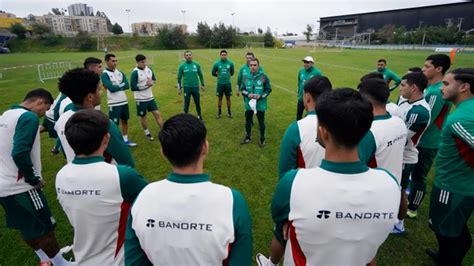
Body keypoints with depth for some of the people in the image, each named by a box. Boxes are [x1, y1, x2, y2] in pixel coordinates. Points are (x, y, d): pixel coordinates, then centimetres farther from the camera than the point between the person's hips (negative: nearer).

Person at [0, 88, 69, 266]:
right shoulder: (29, 117, -18)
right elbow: (20, 153, -28)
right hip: (20, 186, -9)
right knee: (46, 228, 6)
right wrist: (34, 180, -17)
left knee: (26, 227, 20)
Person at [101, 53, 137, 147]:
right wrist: (121, 85, -8)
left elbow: (127, 85, -3)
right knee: (114, 124, 2)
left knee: (125, 121, 16)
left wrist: (116, 86, -13)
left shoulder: (120, 72, 8)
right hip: (114, 104, -7)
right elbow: (111, 88, -22)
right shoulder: (104, 74, -11)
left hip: (124, 101, 7)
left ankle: (125, 139, 29)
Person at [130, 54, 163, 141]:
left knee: (157, 114, 4)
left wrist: (152, 82, -8)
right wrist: (146, 85, -17)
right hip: (141, 99, -5)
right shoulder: (135, 72, -17)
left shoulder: (149, 69, 2)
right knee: (143, 116, 11)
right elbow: (133, 87, -21)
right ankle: (147, 133, 30)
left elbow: (154, 79, 16)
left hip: (150, 97, 5)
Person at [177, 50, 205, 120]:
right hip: (187, 87, -1)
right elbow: (179, 77, 3)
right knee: (186, 103, 6)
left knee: (197, 102, 10)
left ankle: (199, 116, 26)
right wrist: (179, 88, 2)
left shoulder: (196, 65, 1)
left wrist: (202, 85, 9)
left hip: (195, 87, 1)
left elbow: (200, 75, 9)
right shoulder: (182, 66, -2)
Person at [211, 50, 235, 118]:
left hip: (228, 83, 1)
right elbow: (213, 73, 8)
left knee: (228, 98, 8)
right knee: (219, 98, 6)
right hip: (220, 83, 0)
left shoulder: (230, 63, -1)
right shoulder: (217, 64, -3)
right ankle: (219, 112, 18)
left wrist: (227, 75, 6)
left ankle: (229, 112, 22)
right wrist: (219, 75, 6)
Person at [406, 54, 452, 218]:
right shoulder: (432, 87, 8)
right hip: (422, 140, 9)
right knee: (414, 173, 21)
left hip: (426, 143, -9)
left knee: (418, 176, 4)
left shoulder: (437, 91, -23)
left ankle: (412, 209, 20)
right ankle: (407, 200, 38)